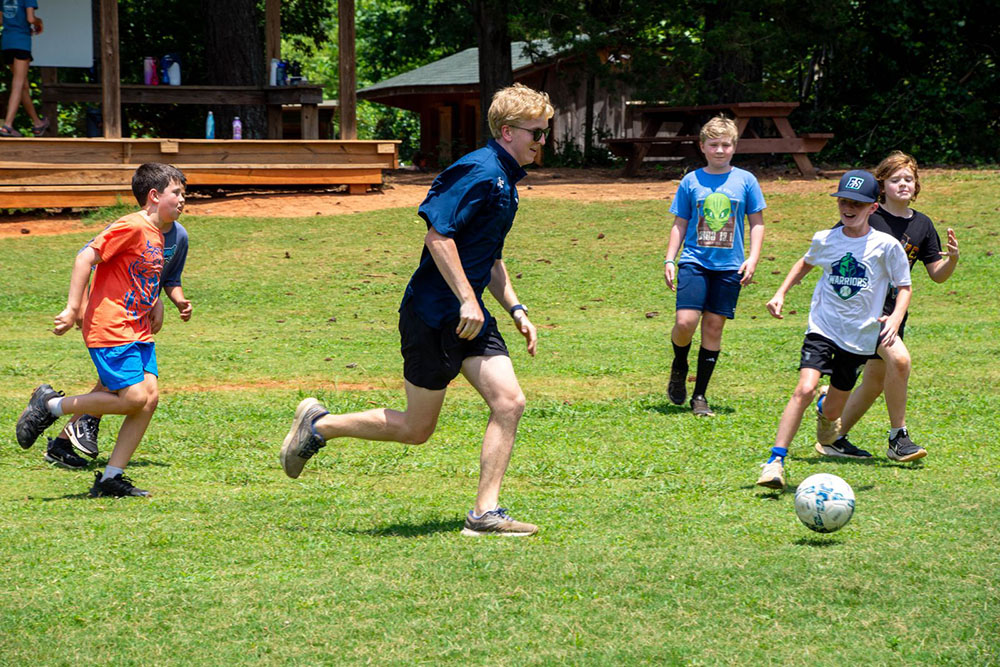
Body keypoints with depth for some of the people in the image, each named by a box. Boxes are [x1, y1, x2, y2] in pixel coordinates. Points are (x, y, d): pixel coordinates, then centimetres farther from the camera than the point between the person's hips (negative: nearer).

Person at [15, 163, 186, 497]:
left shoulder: (157, 235, 15)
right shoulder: (131, 227, -13)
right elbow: (86, 258, -17)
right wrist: (72, 308, -21)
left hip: (137, 331, 9)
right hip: (109, 328, -9)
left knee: (150, 396, -4)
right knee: (134, 399, -15)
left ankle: (111, 477, 1)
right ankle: (50, 405, 1)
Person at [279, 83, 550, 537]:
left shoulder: (505, 181, 16)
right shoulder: (480, 172, -16)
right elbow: (438, 234, -23)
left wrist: (515, 310, 19)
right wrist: (467, 299, -24)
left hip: (469, 316, 9)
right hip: (431, 315, -9)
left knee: (509, 402, -4)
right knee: (416, 428, 0)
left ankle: (485, 513, -1)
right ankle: (319, 425, 18)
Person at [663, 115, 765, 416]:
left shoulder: (745, 180, 4)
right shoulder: (691, 181, 5)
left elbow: (757, 222, 9)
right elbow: (680, 224, 11)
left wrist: (753, 258, -2)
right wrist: (669, 259, 3)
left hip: (729, 266, 1)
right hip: (694, 261, 0)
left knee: (714, 326, 2)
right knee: (685, 322, -16)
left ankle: (700, 395, 11)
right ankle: (679, 368, 16)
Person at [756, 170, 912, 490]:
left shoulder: (886, 246, -9)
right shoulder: (825, 240, 0)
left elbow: (904, 286, 2)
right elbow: (806, 263, 23)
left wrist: (896, 317, -16)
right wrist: (781, 292, 12)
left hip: (860, 337, 0)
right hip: (823, 328, 0)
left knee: (832, 412, 10)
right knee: (805, 388, -24)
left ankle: (825, 408, 51)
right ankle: (776, 460, -20)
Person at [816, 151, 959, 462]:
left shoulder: (922, 225, 7)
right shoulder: (868, 217, -9)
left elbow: (938, 275, 9)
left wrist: (952, 257, -10)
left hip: (894, 310, 7)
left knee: (876, 381, 12)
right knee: (899, 358, -26)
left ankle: (834, 439, 28)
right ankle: (898, 438, -14)